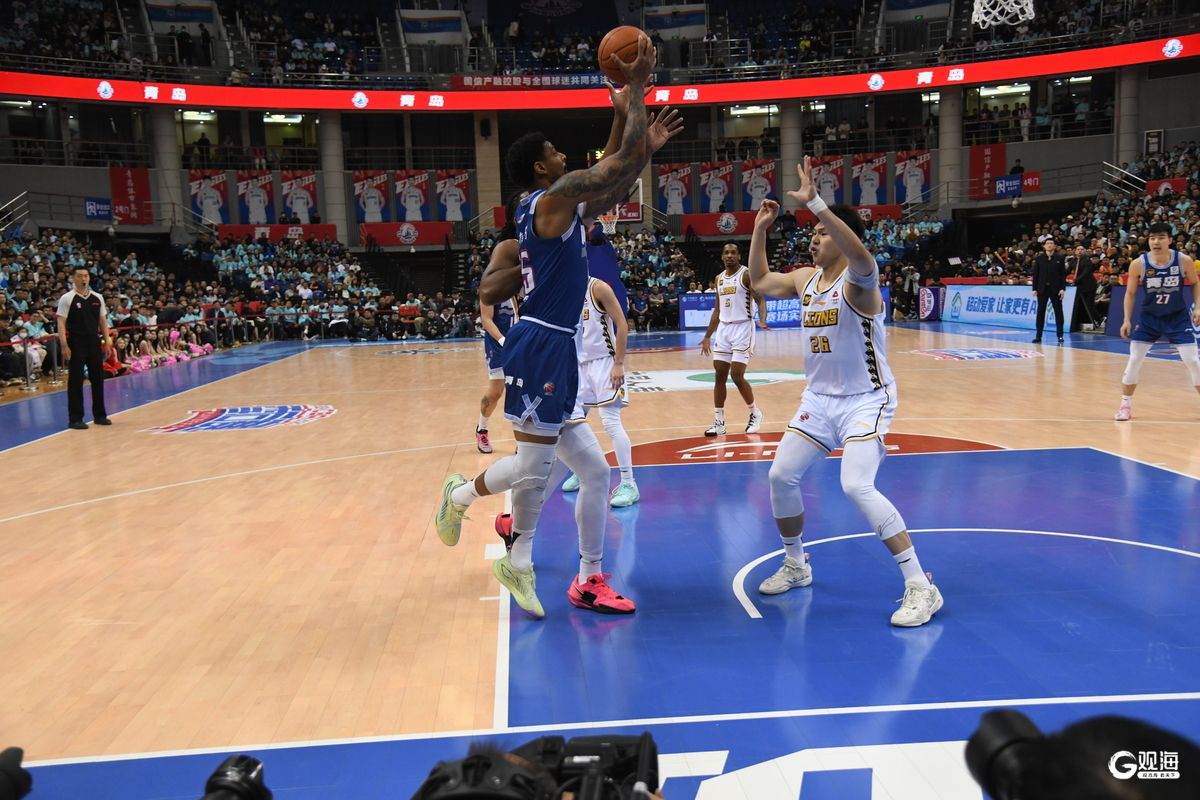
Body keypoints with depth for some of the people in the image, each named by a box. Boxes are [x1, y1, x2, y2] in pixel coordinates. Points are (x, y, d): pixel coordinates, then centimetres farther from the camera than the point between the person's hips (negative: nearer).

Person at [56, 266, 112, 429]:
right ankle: (75, 418, 4)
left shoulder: (97, 298, 9)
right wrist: (64, 346, -16)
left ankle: (99, 415, 19)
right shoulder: (67, 298, -5)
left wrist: (107, 342, 8)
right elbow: (61, 324, -8)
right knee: (75, 381, -1)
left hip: (94, 343, 5)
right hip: (76, 344, -5)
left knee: (98, 379, 9)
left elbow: (103, 321, 14)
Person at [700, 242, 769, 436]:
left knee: (737, 376, -10)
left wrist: (762, 321, -33)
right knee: (719, 376, 3)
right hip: (723, 329, 7)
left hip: (743, 328, -6)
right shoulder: (719, 279, 13)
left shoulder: (747, 274, -7)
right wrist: (707, 336, 18)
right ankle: (719, 422, 9)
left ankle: (756, 413, 12)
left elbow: (760, 300, -14)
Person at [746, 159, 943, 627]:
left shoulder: (858, 281, -18)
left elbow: (861, 256, -43)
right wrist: (760, 230, 10)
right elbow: (759, 281, 21)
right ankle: (795, 566, 27)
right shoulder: (805, 278, 5)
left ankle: (921, 587, -10)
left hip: (867, 399, -8)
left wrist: (814, 202, -45)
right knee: (781, 475, 6)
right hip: (820, 398, 8)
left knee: (857, 487, -23)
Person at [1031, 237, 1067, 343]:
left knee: (1058, 311, 3)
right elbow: (1035, 274, 4)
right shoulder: (1039, 259, 4)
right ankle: (1038, 336, 5)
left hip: (1056, 289, -1)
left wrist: (1063, 288, -8)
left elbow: (1063, 274, 0)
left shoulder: (1059, 258, 1)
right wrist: (1034, 289, -2)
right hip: (1042, 288, 1)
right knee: (1040, 312, 2)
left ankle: (1060, 335, 8)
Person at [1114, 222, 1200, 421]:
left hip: (1177, 317, 0)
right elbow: (1130, 293, -1)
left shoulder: (1184, 260, -14)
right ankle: (1125, 405, 8)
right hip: (1149, 318, 0)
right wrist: (1127, 320, -6)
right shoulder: (1138, 264, -15)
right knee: (1134, 361, -4)